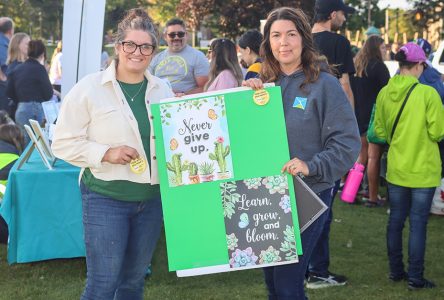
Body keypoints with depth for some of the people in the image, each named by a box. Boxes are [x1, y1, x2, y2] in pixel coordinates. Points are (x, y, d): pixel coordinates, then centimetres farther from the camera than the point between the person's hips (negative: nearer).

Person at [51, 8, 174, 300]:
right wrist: (106, 153, -20)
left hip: (152, 198, 5)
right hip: (105, 198, -5)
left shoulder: (163, 89, 6)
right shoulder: (89, 88, -9)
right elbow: (64, 143, -8)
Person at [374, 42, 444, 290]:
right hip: (423, 169, -5)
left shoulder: (385, 93, -2)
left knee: (396, 219, 15)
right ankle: (415, 277, 7)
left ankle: (396, 271, 25)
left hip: (396, 167, 5)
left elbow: (380, 131, 6)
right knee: (418, 223, 2)